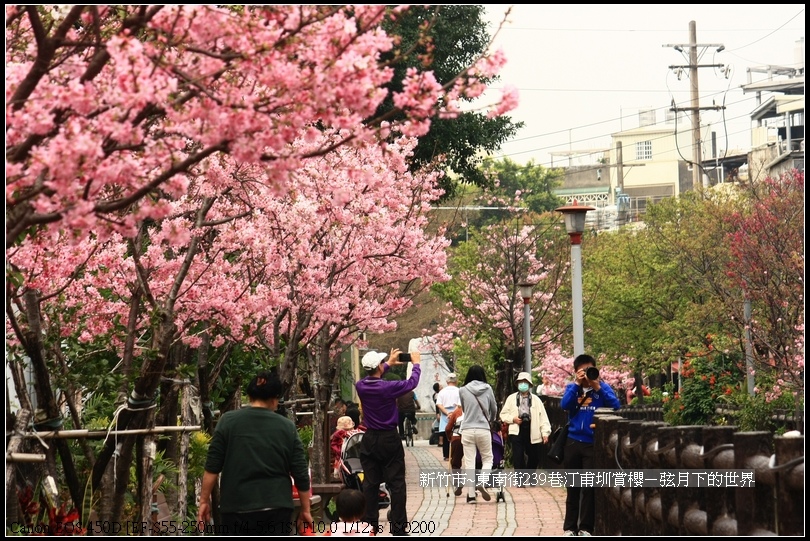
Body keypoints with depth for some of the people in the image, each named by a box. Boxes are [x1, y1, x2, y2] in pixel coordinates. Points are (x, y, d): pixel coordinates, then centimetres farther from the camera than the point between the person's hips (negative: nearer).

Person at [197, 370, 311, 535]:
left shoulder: (228, 421, -1)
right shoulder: (287, 427, 3)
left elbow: (212, 467, -2)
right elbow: (301, 473, 4)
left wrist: (204, 500, 6)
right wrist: (305, 509, 13)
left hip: (237, 506, -1)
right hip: (277, 507, 1)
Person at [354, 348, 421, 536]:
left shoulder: (361, 386, -5)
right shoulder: (388, 387, -19)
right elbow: (412, 383, -3)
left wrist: (389, 364, 29)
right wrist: (416, 364, 14)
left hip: (370, 440, 5)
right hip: (389, 439, -5)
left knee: (370, 483, 10)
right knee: (396, 483, 1)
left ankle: (370, 524, 12)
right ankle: (399, 526, 1)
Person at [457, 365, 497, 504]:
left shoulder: (463, 390, -2)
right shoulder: (488, 389, 0)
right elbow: (494, 409, 12)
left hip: (467, 429, 0)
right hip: (483, 429, 0)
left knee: (469, 462, 4)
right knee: (487, 459, 14)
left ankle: (471, 494, 2)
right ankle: (481, 483, -10)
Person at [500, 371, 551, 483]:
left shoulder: (536, 399, 8)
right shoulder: (511, 398, 9)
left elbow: (543, 416, 2)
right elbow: (503, 414, 11)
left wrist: (545, 433, -8)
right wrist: (512, 419, -9)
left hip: (532, 432, 1)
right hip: (517, 431, -1)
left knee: (534, 457, 8)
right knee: (518, 457, -4)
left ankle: (530, 477, 30)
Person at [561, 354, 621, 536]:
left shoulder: (602, 387, 4)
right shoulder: (571, 387, 8)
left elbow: (615, 406, -10)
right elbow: (564, 405, -9)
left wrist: (598, 387, -16)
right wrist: (577, 384, -14)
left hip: (594, 443, -2)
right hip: (573, 442, 2)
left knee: (590, 487, -2)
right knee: (572, 487, 7)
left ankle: (586, 528, 3)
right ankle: (570, 527, 12)